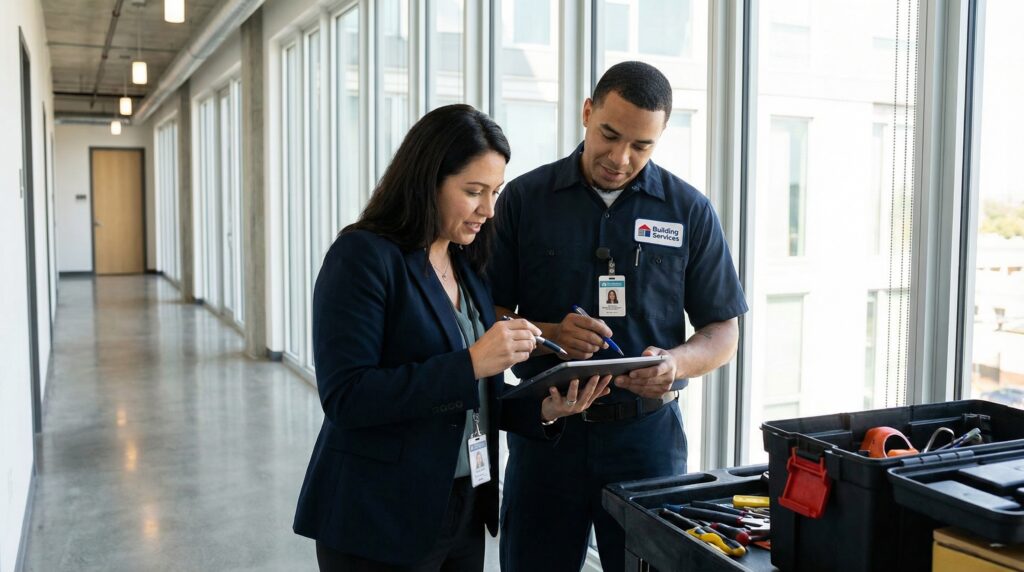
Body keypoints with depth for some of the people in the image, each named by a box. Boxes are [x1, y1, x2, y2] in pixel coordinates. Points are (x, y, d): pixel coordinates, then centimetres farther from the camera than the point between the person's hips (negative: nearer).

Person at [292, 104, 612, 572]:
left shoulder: (467, 265, 8)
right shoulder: (363, 256, -14)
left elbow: (471, 402, 11)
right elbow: (345, 397, -22)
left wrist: (541, 409, -6)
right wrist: (471, 364, -27)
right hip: (381, 520, -7)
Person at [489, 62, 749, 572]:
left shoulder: (690, 211, 0)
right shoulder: (524, 199, -1)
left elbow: (723, 333, 4)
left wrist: (676, 362, -17)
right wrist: (548, 336, -20)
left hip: (649, 433, 0)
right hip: (546, 430, 0)